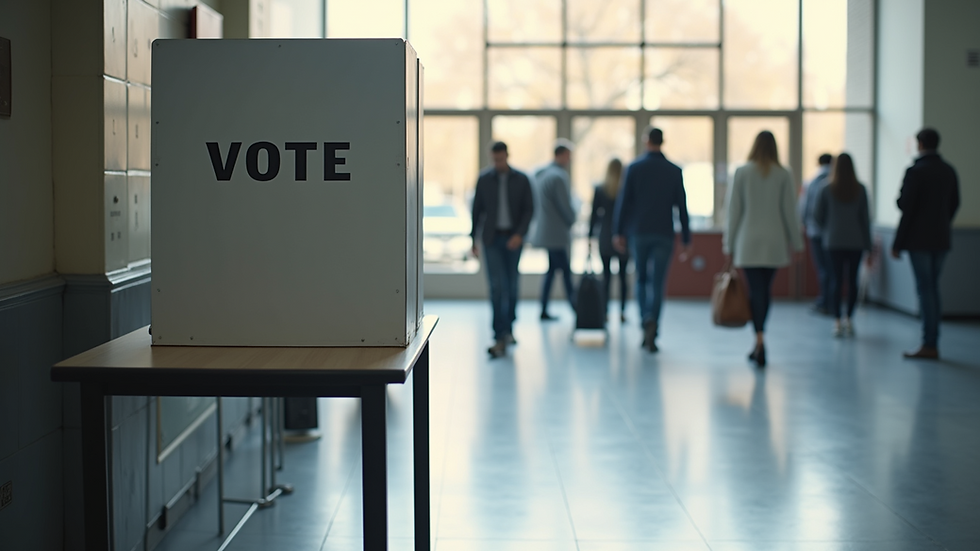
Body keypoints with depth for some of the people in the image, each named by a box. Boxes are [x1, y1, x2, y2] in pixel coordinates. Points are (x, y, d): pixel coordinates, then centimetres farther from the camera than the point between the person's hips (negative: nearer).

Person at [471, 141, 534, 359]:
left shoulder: (521, 180, 0)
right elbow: (477, 210, 6)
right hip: (491, 239, -1)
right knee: (496, 287, -10)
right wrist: (474, 239, 5)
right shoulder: (484, 179, 1)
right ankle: (500, 338, -14)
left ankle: (508, 328, 29)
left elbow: (529, 209, -1)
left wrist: (519, 234, -13)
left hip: (513, 239, 1)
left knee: (511, 286, 10)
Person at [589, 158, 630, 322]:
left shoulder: (599, 190, -1)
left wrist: (590, 236, 7)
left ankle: (605, 311, -1)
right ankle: (622, 312, 1)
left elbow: (594, 214, 1)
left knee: (606, 275, 4)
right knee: (623, 275, 5)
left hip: (605, 237, 0)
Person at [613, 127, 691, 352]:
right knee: (658, 284, -1)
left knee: (641, 279, 16)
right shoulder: (674, 171, 1)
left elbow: (624, 201, -4)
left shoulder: (634, 168, -1)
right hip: (664, 234, 0)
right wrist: (686, 239, 6)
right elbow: (681, 206, 2)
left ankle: (645, 321, 3)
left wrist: (618, 232, 0)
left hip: (639, 233, 0)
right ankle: (652, 324, -17)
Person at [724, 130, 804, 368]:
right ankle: (759, 345, 21)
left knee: (756, 291, -2)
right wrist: (796, 243, 8)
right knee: (765, 290, 13)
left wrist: (729, 243, 4)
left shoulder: (742, 172, -2)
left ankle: (760, 341, -16)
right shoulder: (783, 175, 0)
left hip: (748, 242, -1)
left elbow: (734, 210, -1)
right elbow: (789, 211, 0)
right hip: (775, 242, 2)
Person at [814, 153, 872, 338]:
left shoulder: (827, 190, -5)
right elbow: (865, 217, 0)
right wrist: (868, 244, 6)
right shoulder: (860, 190, -2)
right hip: (856, 242, 1)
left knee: (836, 280, 1)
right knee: (852, 279, 10)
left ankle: (837, 322, -3)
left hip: (834, 241, -1)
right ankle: (848, 318, 13)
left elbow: (818, 216, 0)